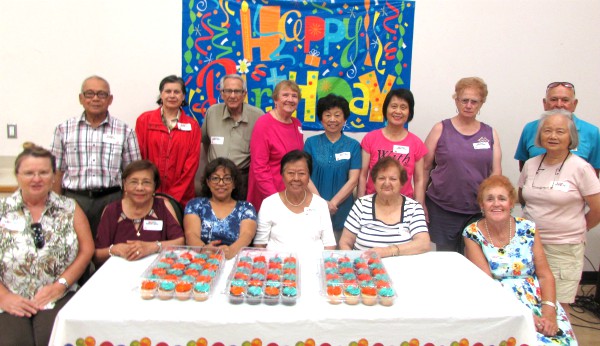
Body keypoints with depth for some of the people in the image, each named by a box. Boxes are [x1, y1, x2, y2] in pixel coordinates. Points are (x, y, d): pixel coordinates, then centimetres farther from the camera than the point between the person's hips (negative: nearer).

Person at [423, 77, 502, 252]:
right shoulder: (441, 129, 1)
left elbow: (496, 172, 9)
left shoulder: (490, 133, 8)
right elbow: (425, 168, 1)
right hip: (443, 210, -2)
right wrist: (420, 202, -1)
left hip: (478, 211, 2)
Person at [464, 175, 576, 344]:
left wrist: (549, 312, -12)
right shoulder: (472, 234, -5)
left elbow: (545, 275, 3)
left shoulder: (528, 229, 4)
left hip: (538, 302, 3)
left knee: (561, 339, -20)